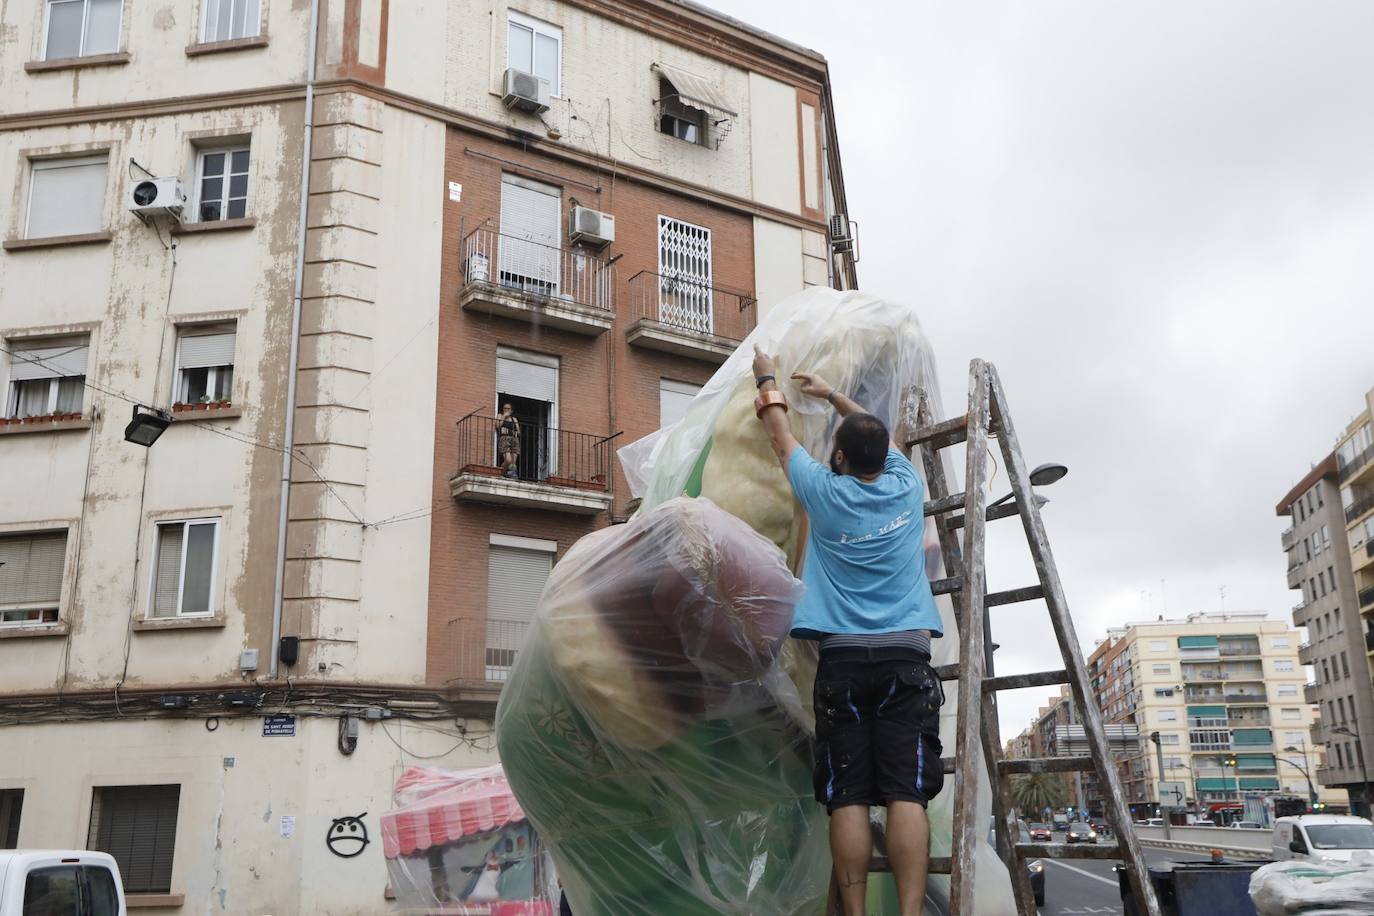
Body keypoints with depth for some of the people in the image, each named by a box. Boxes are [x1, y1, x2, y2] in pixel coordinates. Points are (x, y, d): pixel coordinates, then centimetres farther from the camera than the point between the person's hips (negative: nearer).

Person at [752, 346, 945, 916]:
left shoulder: (825, 491, 3)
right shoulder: (906, 485, 8)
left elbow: (781, 437, 20)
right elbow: (879, 436, 30)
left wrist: (767, 383, 37)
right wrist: (831, 394, 42)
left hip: (844, 656, -1)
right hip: (907, 654, 1)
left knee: (847, 797, -2)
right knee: (907, 793, -7)